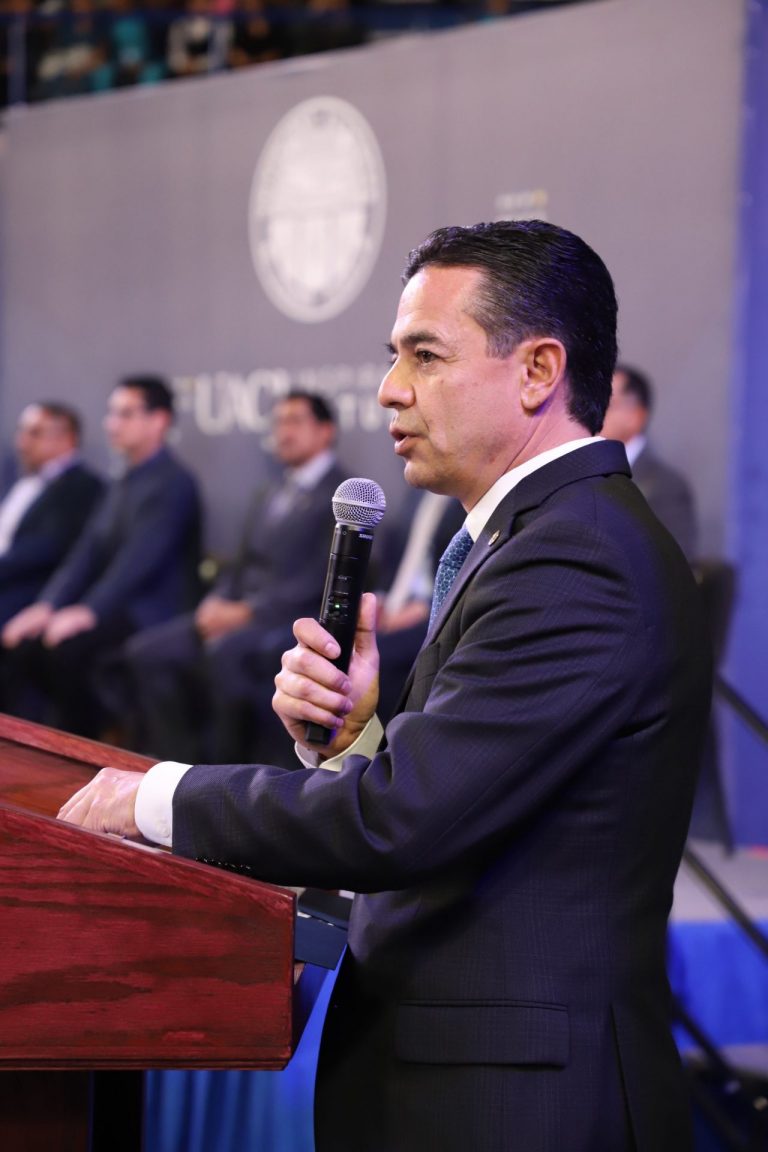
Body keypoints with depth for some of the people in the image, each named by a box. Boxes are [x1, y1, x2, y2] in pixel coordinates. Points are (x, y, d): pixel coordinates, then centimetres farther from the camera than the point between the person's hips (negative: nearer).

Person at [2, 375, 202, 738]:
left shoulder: (174, 483, -10)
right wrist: (48, 605, -5)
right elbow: (87, 554, 11)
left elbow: (141, 558, -21)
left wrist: (89, 611, -30)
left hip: (152, 612, -8)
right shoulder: (120, 486, 19)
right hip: (114, 608, 8)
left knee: (66, 647, -30)